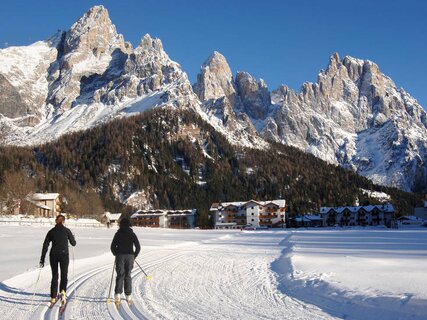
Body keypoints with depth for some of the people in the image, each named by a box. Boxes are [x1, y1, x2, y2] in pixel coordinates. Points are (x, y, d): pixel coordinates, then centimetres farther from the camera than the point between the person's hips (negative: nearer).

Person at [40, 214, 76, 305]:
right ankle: (63, 291, -20)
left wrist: (42, 260, 6)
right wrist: (72, 237, 30)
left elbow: (45, 246, 3)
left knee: (54, 276, 15)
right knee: (64, 275, 7)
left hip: (53, 255, 2)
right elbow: (73, 243, 7)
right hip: (64, 255, -2)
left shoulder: (51, 231, 6)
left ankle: (53, 297, 15)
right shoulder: (67, 230, 2)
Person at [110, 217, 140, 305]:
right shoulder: (132, 234, 4)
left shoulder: (118, 234, 1)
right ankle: (128, 296, 8)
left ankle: (117, 294, -14)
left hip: (120, 256, -1)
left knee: (120, 275, 2)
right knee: (128, 276, 9)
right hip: (130, 256, 1)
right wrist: (134, 256, 14)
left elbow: (113, 246, -1)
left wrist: (116, 254, 16)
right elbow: (138, 247, 2)